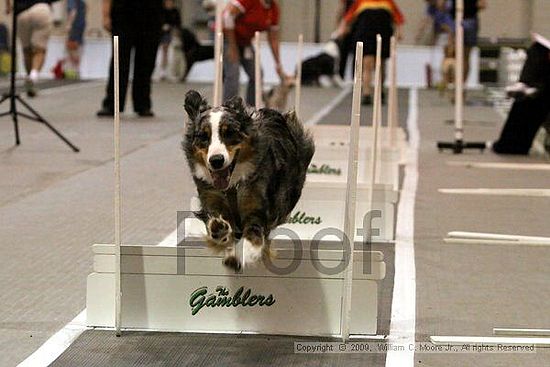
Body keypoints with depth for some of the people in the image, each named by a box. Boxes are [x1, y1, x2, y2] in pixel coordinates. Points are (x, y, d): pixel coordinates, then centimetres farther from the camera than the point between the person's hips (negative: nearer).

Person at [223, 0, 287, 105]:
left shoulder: (274, 9, -1)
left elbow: (273, 39, 6)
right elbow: (228, 14, -28)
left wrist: (278, 65, 5)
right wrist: (232, 47, -23)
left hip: (244, 40, 8)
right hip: (227, 35, -8)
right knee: (233, 73, -20)